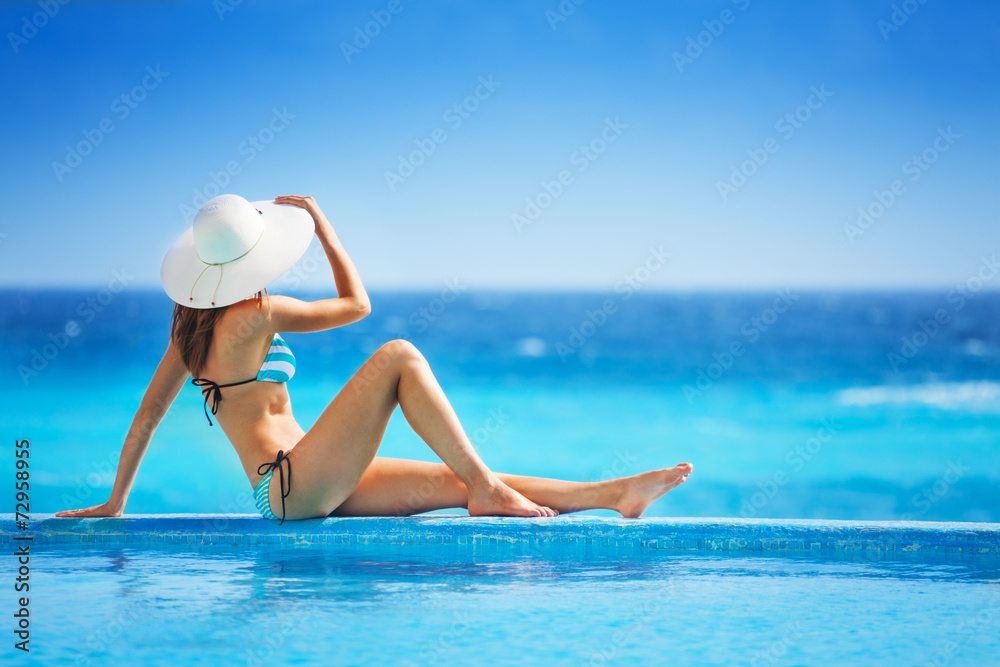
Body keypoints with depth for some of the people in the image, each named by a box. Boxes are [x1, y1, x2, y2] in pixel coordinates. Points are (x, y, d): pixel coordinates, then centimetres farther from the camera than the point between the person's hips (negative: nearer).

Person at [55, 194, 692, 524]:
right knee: (399, 356, -16)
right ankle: (489, 492, -14)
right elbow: (355, 303, -3)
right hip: (293, 486, -9)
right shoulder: (255, 315, -14)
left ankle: (615, 493, -8)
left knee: (457, 482, -1)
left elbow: (147, 414, 16)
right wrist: (322, 223, 8)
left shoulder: (193, 322, 12)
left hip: (304, 489, 9)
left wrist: (114, 504, 24)